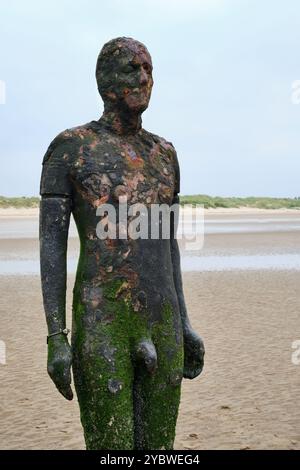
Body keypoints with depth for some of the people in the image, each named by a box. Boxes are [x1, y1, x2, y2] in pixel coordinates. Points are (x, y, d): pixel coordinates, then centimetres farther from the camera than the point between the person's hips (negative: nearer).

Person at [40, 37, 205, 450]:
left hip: (161, 324, 6)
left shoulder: (163, 152, 14)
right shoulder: (69, 147, -3)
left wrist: (183, 322, 14)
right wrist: (55, 337, -12)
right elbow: (51, 242, -7)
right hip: (101, 327, -5)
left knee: (158, 450, 13)